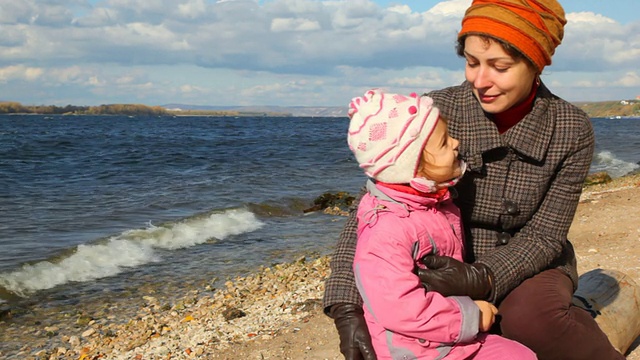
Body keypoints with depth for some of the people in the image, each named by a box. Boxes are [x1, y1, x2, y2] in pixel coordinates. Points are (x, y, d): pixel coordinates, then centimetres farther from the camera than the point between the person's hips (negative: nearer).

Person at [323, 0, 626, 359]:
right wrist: (347, 308, -31)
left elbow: (543, 236, -11)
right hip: (451, 266, 1)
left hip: (532, 265, 0)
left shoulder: (573, 131, -14)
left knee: (528, 318, -33)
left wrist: (479, 278, -30)